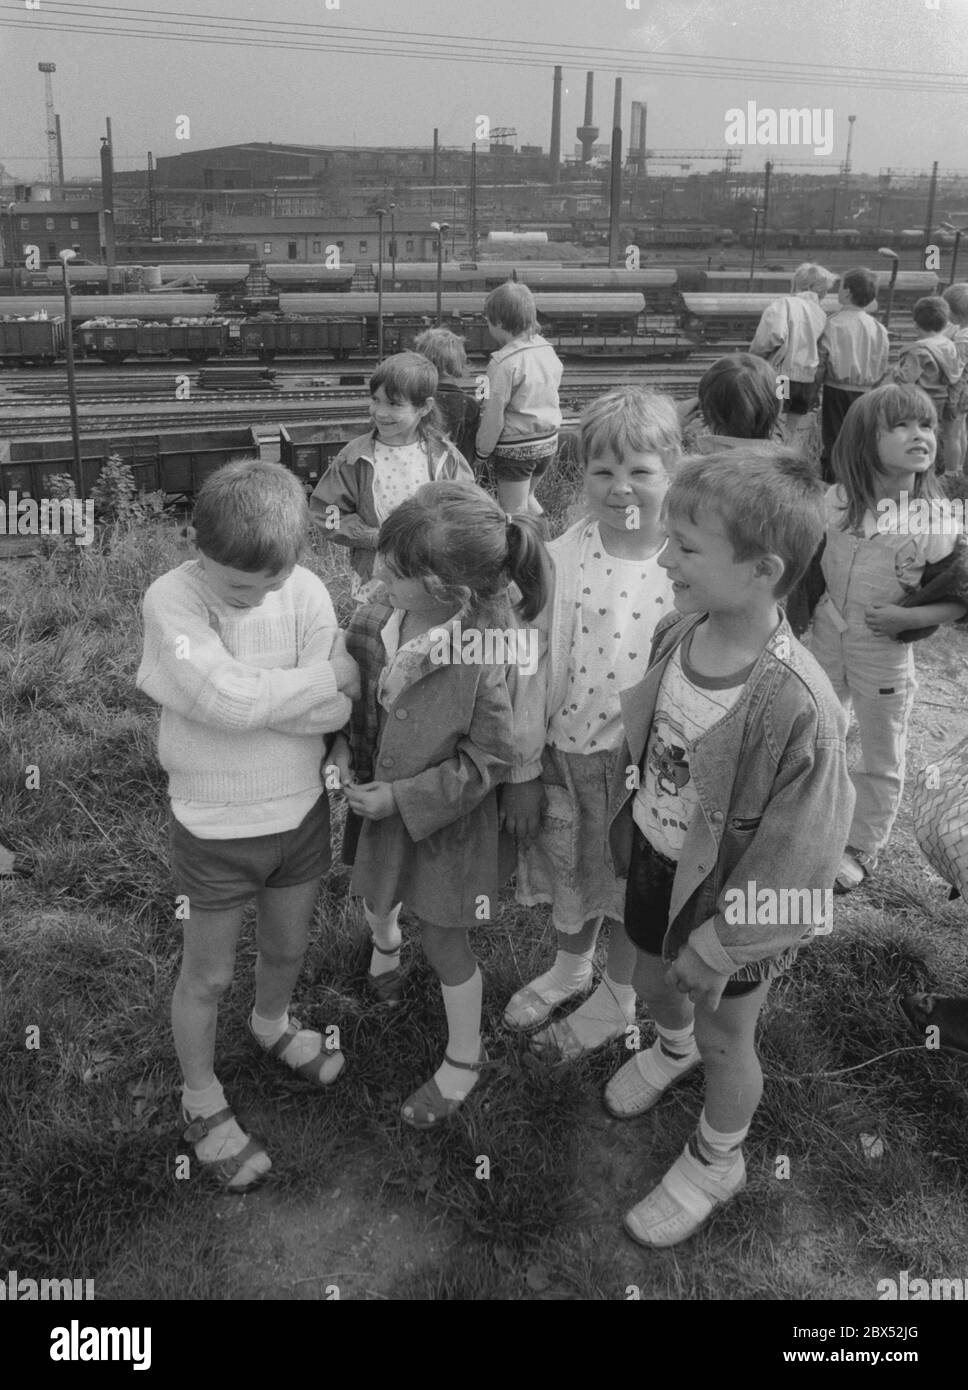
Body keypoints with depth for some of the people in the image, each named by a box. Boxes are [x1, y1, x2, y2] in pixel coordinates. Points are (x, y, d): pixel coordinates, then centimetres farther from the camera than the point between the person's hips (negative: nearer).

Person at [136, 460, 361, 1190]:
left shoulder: (306, 591, -13)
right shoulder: (171, 599, -21)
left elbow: (337, 710, -20)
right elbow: (232, 700, -33)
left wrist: (247, 693, -28)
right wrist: (329, 672, -23)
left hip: (300, 814, 3)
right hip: (216, 830, -3)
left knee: (288, 948, 26)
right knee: (209, 975, 15)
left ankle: (273, 1023, 58)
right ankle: (202, 1101, 40)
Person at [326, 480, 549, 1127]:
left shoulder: (485, 652, -31)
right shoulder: (376, 624, -15)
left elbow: (488, 758, -22)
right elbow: (355, 689, 6)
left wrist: (401, 797, -20)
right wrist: (343, 746, -10)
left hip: (446, 818, -5)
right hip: (379, 799, 6)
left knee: (445, 943, 11)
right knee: (375, 899, 29)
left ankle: (465, 1057, 37)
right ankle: (385, 944, 68)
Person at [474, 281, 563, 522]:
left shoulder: (503, 362, -20)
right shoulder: (548, 352, 2)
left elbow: (494, 416, -16)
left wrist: (482, 452, -4)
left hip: (515, 447, -7)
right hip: (548, 441, 8)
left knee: (515, 511, 5)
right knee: (525, 497, 26)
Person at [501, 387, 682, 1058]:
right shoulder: (562, 559, -10)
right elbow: (534, 665, -4)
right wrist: (523, 769, -2)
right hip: (569, 750, 2)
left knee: (633, 883, 17)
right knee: (570, 872, 22)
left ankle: (618, 997, 43)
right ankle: (570, 965, 51)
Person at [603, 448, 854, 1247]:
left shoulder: (796, 705, -35)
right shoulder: (676, 633, -14)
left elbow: (794, 851, -25)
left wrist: (718, 949, -17)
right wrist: (626, 825, 11)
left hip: (730, 900, -6)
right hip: (656, 864, 6)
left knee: (725, 1037, 19)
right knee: (654, 983, 31)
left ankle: (717, 1161, 48)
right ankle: (672, 1048, 66)